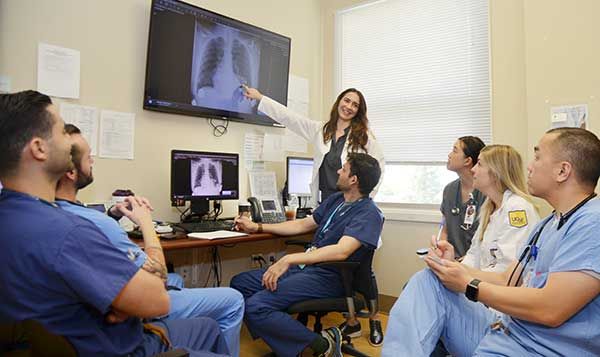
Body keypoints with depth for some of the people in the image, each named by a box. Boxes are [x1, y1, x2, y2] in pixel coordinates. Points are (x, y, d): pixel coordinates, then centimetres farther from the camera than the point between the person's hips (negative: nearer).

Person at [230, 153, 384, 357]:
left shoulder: (369, 214, -12)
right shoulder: (335, 200, 15)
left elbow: (341, 251, -27)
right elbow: (303, 225, 22)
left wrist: (289, 260, -32)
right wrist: (257, 227, 19)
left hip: (328, 278, -9)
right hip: (304, 267, 9)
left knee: (256, 306, -24)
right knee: (239, 283, 3)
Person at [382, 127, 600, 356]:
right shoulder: (547, 225, 17)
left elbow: (550, 311, -23)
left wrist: (469, 285, -12)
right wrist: (454, 266, 0)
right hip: (502, 329, 9)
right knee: (427, 281, -8)